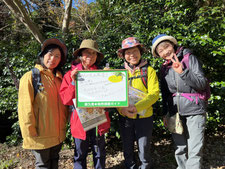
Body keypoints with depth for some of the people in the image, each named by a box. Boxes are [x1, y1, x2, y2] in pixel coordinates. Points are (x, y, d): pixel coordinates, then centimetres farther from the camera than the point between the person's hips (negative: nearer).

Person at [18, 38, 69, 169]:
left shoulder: (59, 78, 8)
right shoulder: (30, 77, -11)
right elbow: (25, 108, -14)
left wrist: (64, 124, 4)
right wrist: (31, 133, -13)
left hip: (58, 134, 6)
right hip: (41, 135, -5)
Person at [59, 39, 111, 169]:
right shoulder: (71, 74, 0)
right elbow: (65, 100, -5)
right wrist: (74, 82, -17)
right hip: (80, 120, 0)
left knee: (99, 154, 17)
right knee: (80, 155, 15)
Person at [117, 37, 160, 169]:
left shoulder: (149, 70, -4)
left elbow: (154, 93, -12)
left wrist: (137, 107, -23)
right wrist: (122, 108, -20)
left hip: (144, 117, -2)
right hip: (125, 118, 3)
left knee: (144, 149, 9)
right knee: (128, 149, 17)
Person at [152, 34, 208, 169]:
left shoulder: (189, 58, -5)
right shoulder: (164, 68, 9)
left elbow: (202, 84, -10)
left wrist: (182, 72, -23)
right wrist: (165, 113, 16)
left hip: (194, 110, -4)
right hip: (175, 112, 4)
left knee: (194, 150, -1)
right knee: (180, 149, 14)